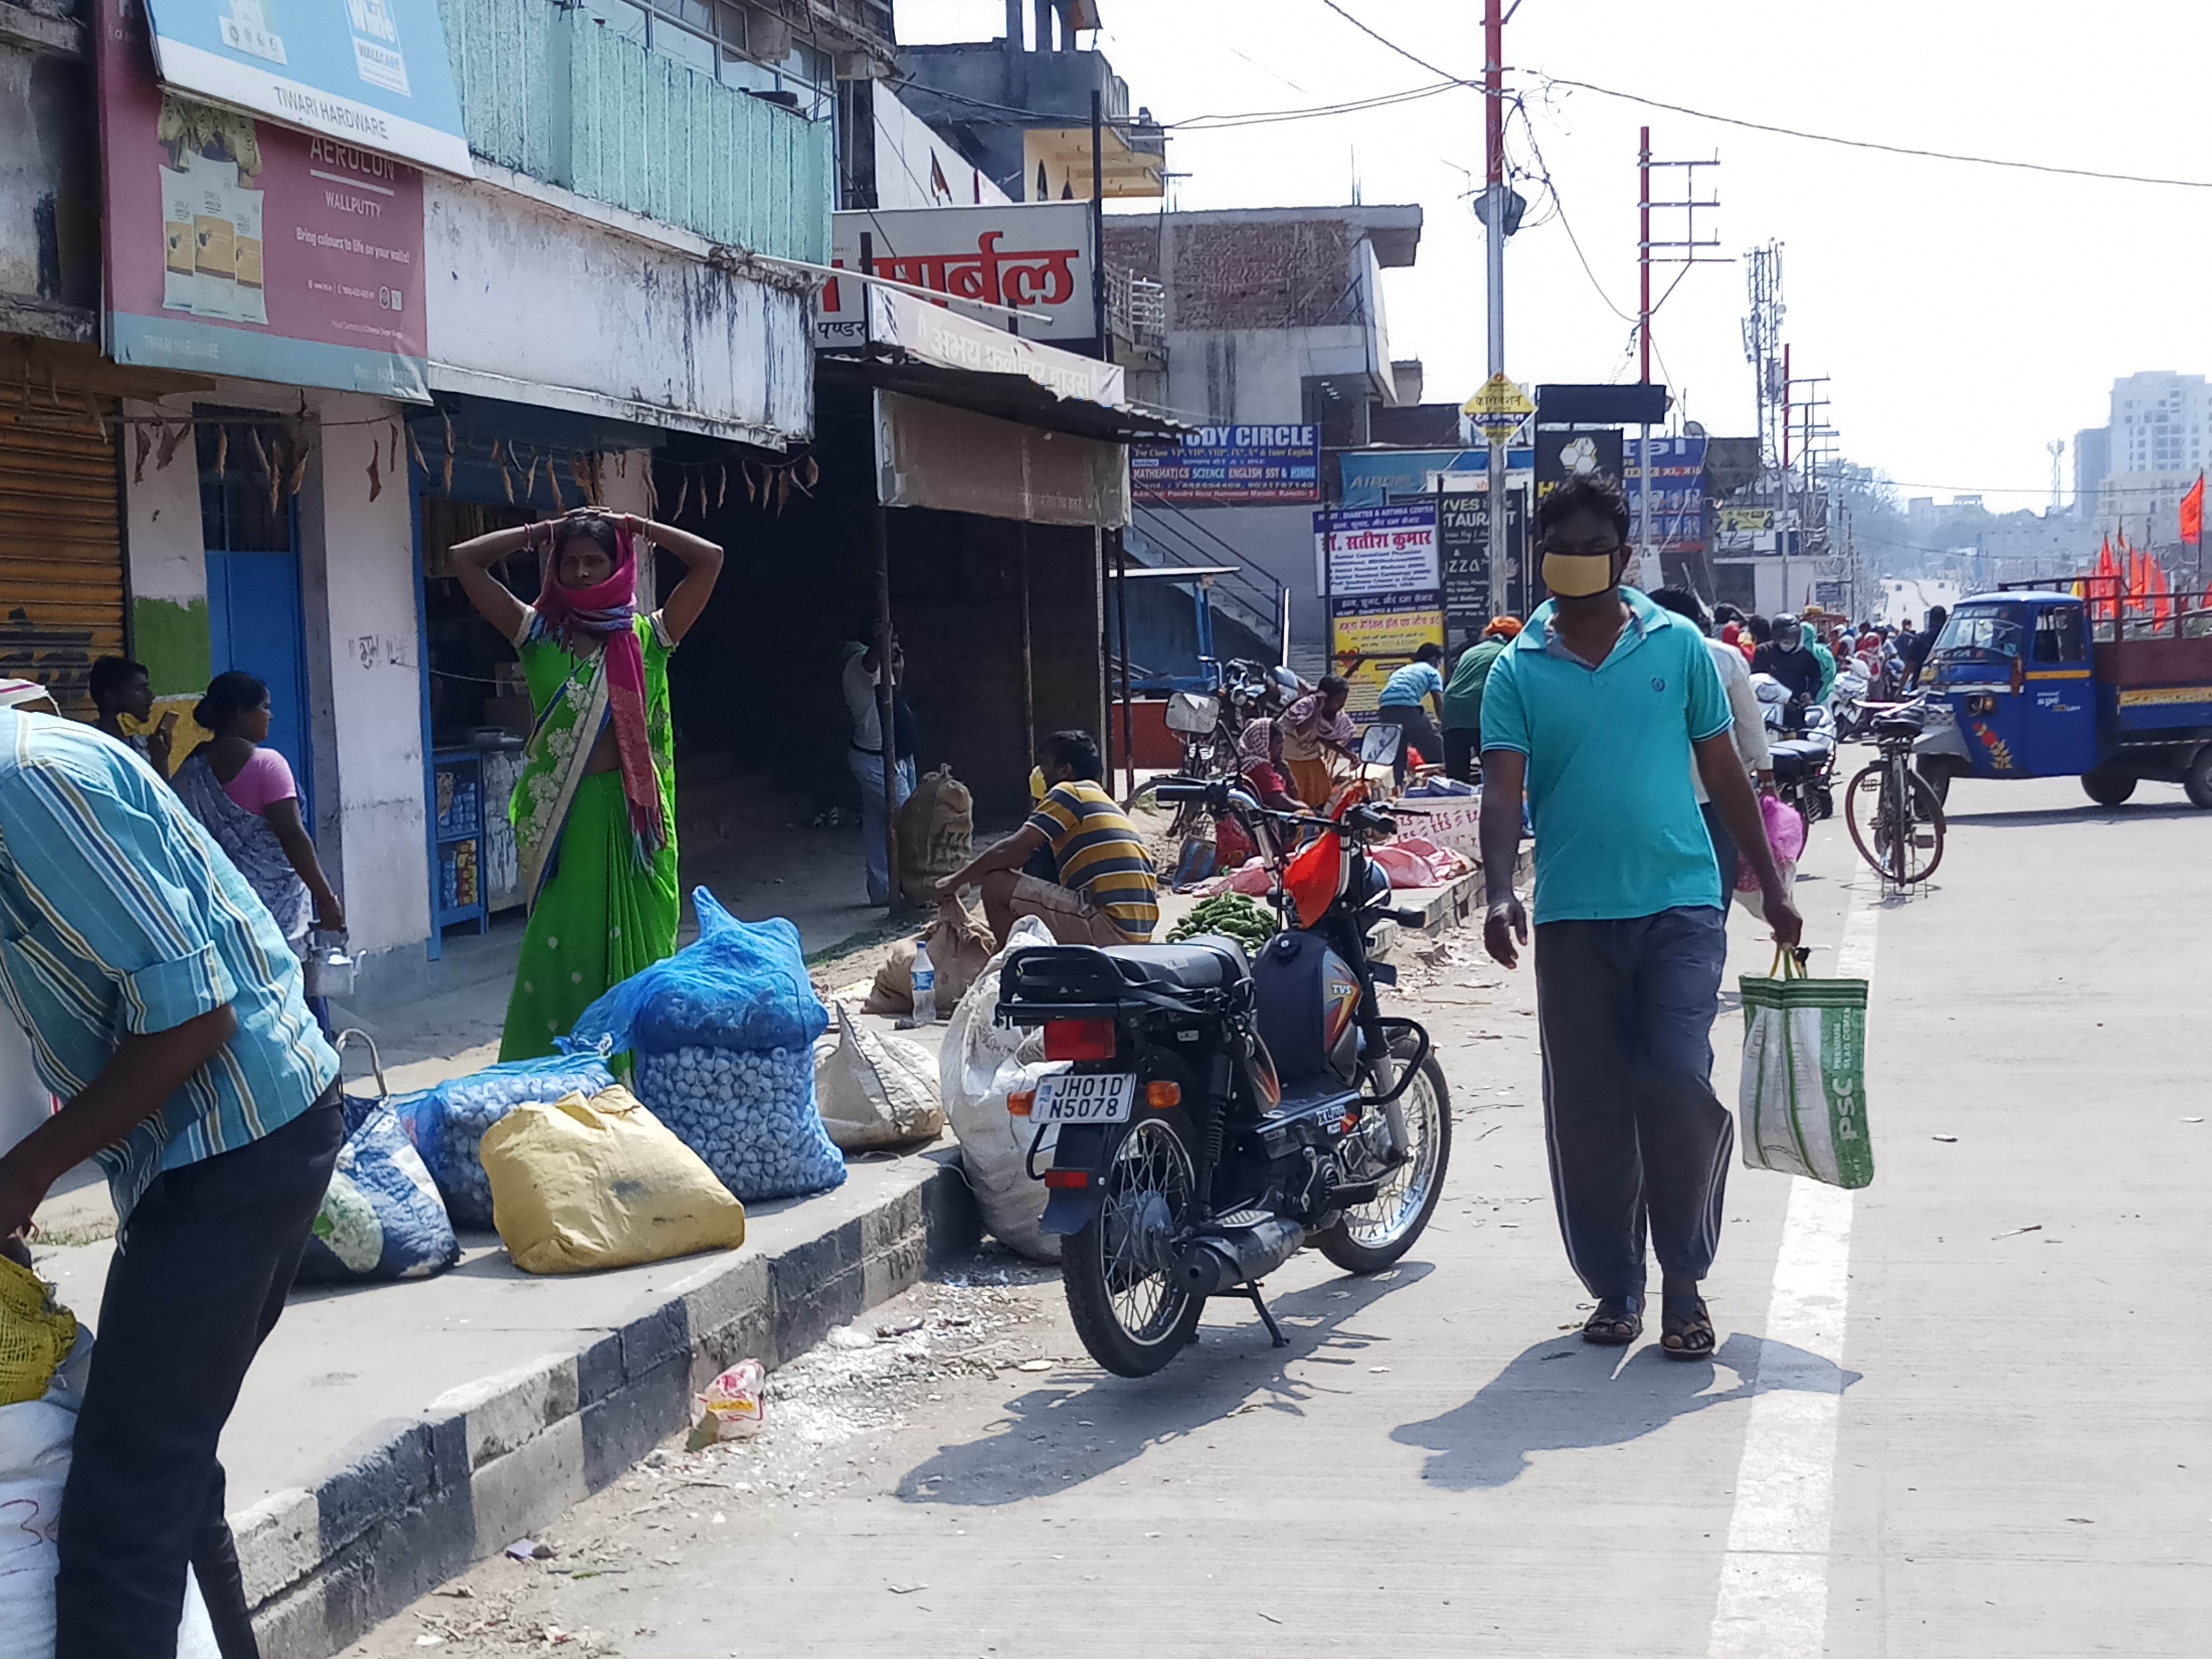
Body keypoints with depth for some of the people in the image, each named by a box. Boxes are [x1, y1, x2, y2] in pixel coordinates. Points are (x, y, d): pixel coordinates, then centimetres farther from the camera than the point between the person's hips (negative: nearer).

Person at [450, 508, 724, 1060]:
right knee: (559, 945, -1)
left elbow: (710, 559, -2)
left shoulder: (646, 636, 5)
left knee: (635, 944, 2)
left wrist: (633, 527, 6)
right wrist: (539, 534, 8)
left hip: (632, 815, 0)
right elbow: (464, 560, 2)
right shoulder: (539, 634, 7)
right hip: (561, 816, 0)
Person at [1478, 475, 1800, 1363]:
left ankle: (1684, 1281, 1)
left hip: (1678, 905, -1)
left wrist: (1771, 888, 10)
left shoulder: (1677, 645, 6)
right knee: (1586, 1112, 5)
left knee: (1678, 1081, -14)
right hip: (1572, 918, 1)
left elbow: (1725, 772, 11)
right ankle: (1614, 1286, 19)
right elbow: (1503, 789, -4)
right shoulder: (1517, 670, 4)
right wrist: (1500, 892, -21)